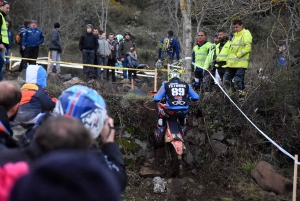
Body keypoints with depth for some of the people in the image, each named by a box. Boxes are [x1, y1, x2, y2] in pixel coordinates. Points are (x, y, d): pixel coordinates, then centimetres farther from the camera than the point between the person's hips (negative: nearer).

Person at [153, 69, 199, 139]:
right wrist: (189, 98, 35)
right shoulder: (186, 85, 9)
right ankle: (182, 133, 51)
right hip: (183, 111, 2)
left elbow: (156, 98, -2)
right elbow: (196, 97, 12)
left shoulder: (166, 85, 2)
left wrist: (155, 97, 23)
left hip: (170, 110, -2)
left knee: (161, 114, 32)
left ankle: (160, 134, 32)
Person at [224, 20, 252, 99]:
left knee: (238, 80, -10)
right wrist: (229, 58, 15)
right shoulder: (235, 35, 22)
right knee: (226, 79, 7)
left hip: (241, 63, -9)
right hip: (232, 63, 9)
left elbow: (248, 47, -15)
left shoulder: (246, 34, -4)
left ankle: (242, 95, 1)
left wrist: (238, 55, -15)